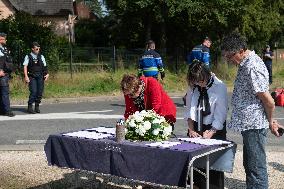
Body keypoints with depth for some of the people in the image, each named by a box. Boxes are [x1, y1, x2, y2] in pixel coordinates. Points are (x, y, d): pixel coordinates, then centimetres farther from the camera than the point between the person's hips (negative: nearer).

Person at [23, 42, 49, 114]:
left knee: (40, 92, 0)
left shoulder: (41, 57, 13)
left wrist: (47, 74, 0)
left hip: (40, 77, 4)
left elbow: (45, 66, 15)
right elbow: (25, 67, -2)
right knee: (33, 92, -13)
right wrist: (26, 76, -12)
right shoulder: (28, 57, 4)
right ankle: (30, 107, -3)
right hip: (32, 77, -3)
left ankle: (37, 107, 13)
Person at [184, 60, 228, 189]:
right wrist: (191, 129, -6)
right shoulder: (193, 87, -3)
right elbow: (189, 110, 3)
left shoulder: (220, 87, -15)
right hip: (196, 128, 4)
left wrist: (210, 133, -19)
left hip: (215, 129, -4)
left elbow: (220, 116, -14)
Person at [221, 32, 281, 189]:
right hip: (249, 124, 11)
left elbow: (268, 101, -20)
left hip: (254, 124, -11)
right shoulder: (246, 64, 12)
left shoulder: (252, 67, -21)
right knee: (249, 165, 19)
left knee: (256, 168, -4)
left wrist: (270, 122, -4)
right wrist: (270, 122, 19)